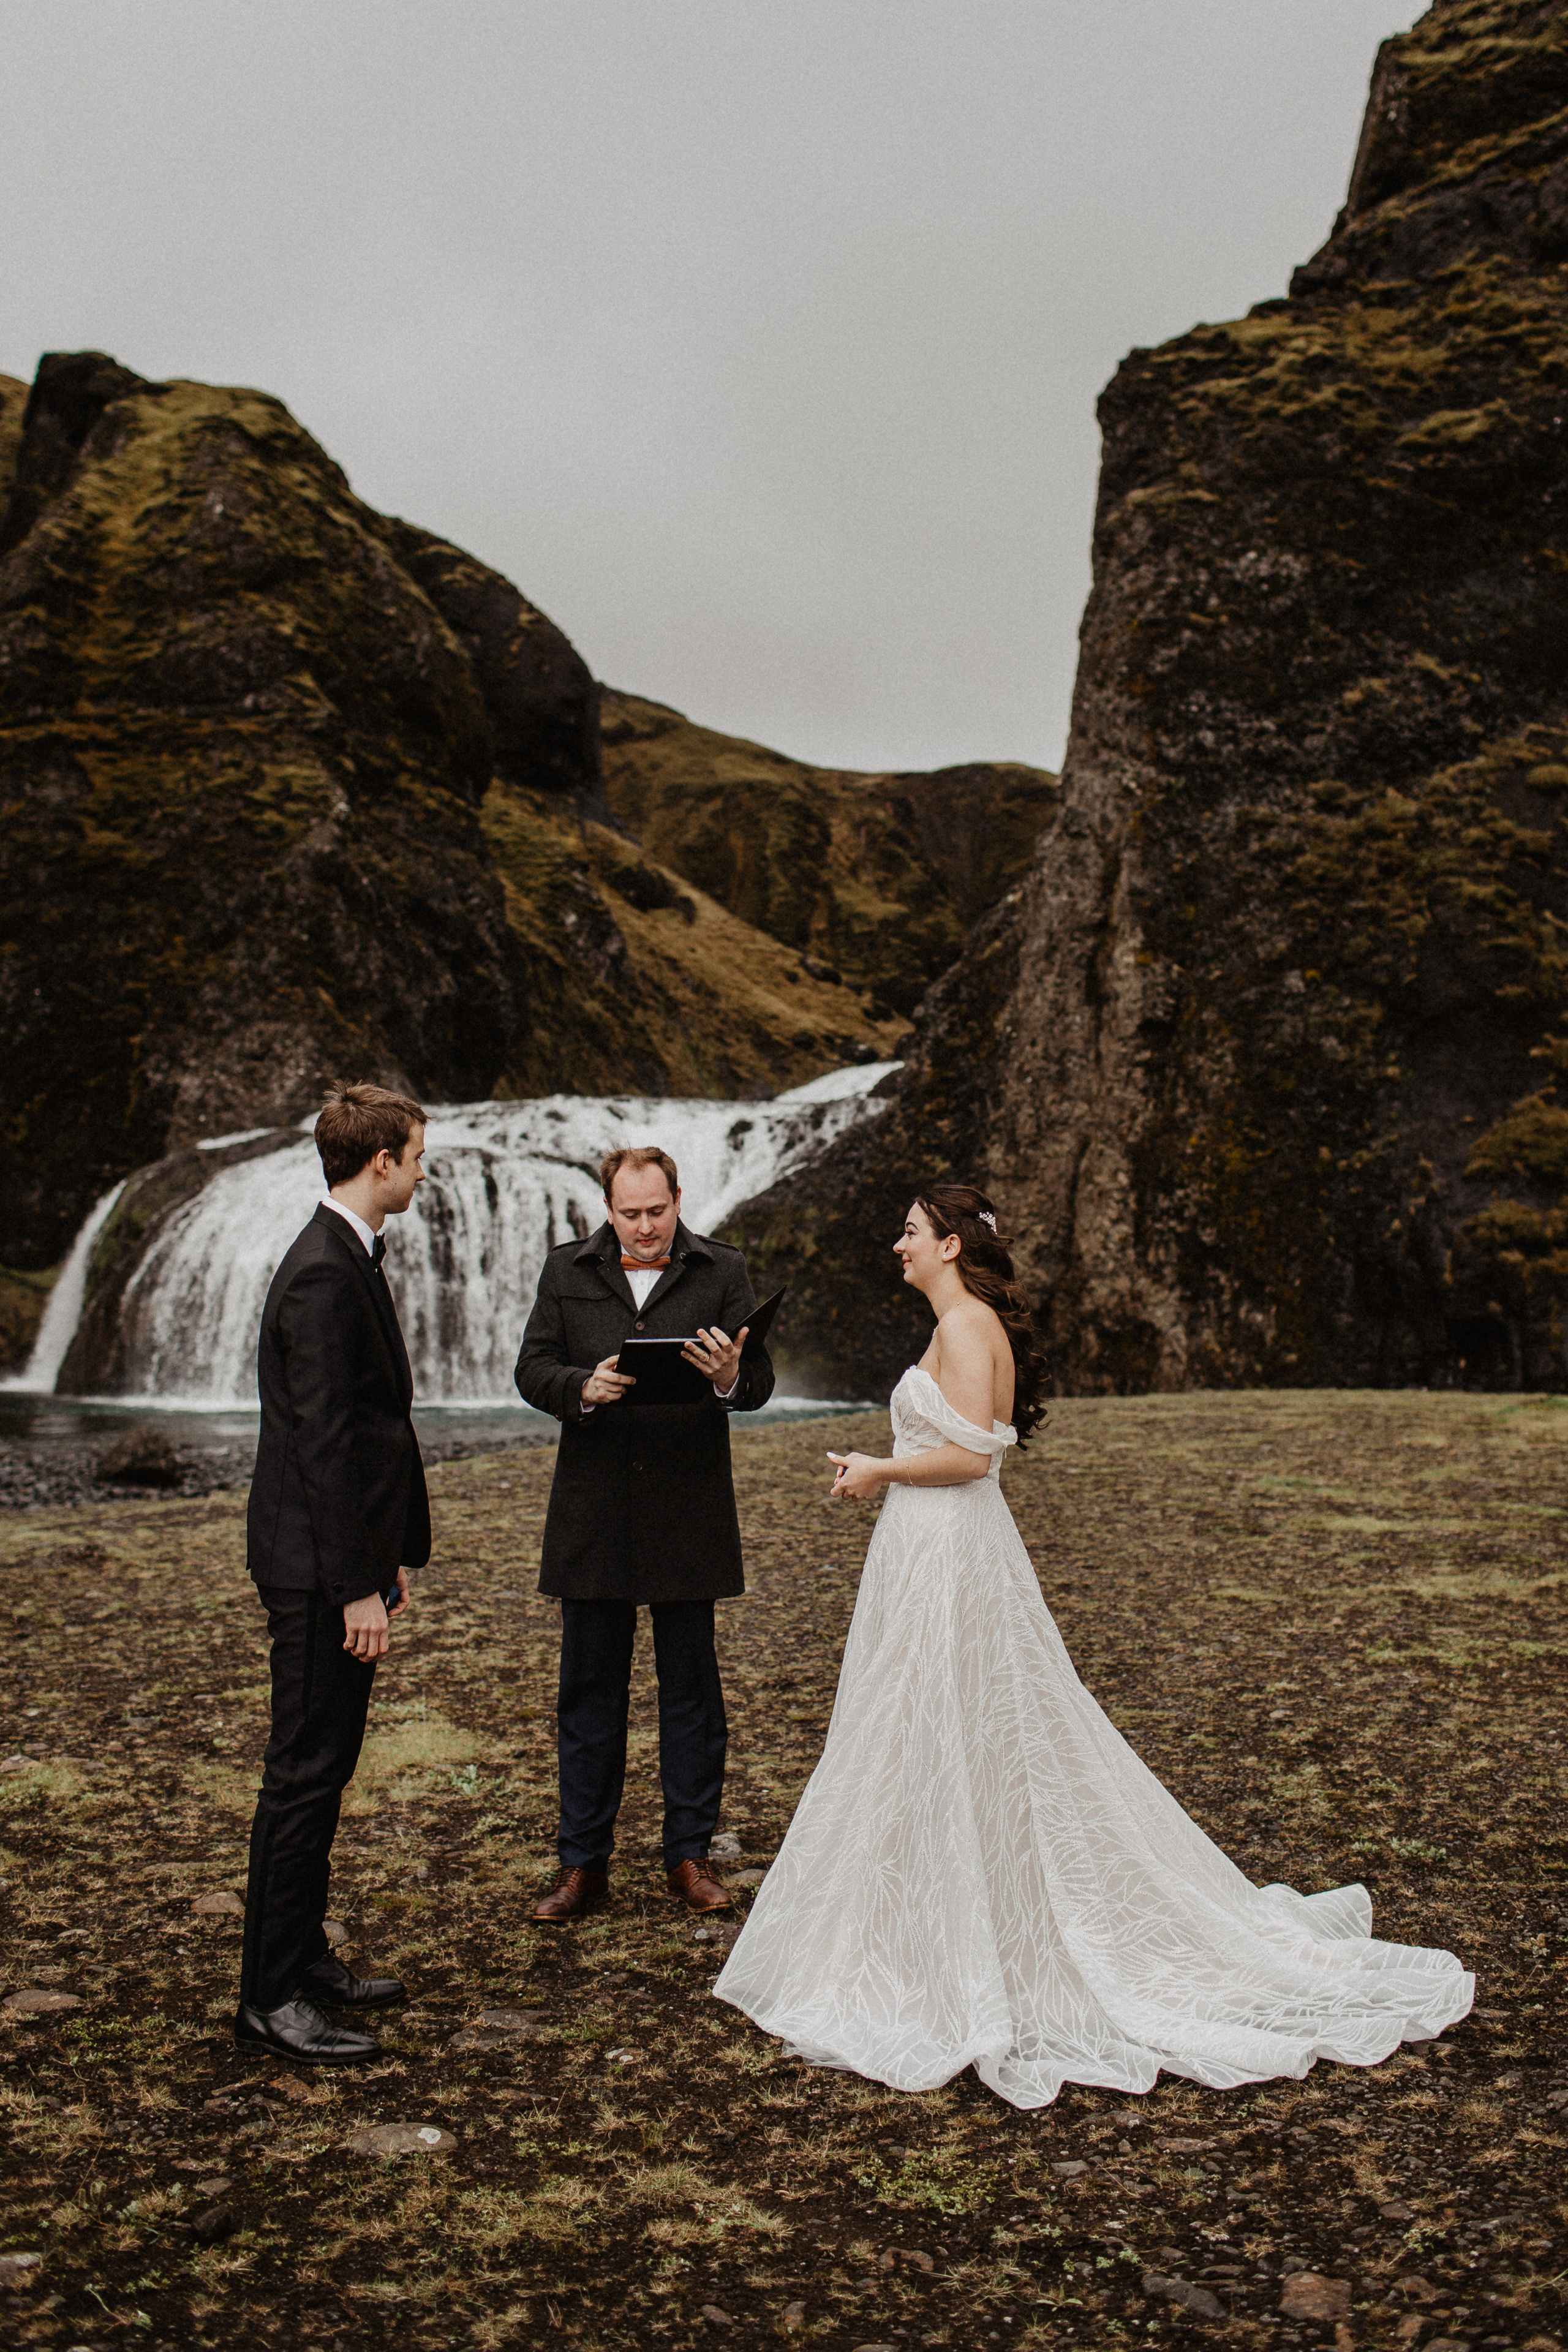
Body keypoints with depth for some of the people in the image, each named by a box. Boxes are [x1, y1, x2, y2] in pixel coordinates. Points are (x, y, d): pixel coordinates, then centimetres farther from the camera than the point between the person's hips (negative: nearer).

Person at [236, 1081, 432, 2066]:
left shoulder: (351, 1258, 12)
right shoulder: (325, 1273, -19)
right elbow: (322, 1441, -23)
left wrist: (391, 1555, 18)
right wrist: (359, 1587, -22)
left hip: (347, 1555, 10)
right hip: (319, 1568, -10)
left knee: (326, 1766, 17)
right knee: (305, 1774, -2)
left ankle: (304, 1956, 30)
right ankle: (271, 2000, 9)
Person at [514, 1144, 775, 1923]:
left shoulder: (722, 1272, 2)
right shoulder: (567, 1271, 6)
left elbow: (760, 1382, -5)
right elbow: (531, 1370, 1)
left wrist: (730, 1377, -28)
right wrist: (582, 1386, -20)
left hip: (689, 1512, -1)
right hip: (592, 1514, 1)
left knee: (691, 1685, 9)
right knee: (589, 1688, 8)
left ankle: (689, 1854, 23)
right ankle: (583, 1863, 19)